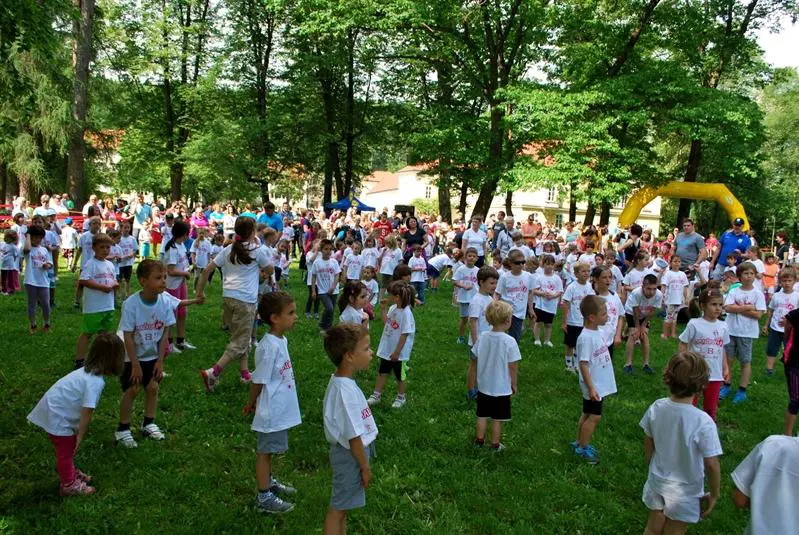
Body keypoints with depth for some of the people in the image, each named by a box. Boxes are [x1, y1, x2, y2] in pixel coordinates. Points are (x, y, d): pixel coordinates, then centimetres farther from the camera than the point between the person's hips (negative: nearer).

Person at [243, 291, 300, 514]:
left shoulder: (281, 341, 3)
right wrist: (252, 403, -3)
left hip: (280, 409, 9)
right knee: (265, 450, 6)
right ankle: (264, 497, 19)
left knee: (270, 448, 24)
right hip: (272, 410, -9)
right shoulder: (269, 346, -27)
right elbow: (259, 381, -18)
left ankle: (269, 481, 42)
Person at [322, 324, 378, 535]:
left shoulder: (341, 381, -2)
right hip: (351, 455, -9)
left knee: (342, 505, 23)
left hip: (349, 452, 9)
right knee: (338, 508, 8)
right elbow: (353, 436, -24)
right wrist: (365, 467, -13)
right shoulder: (346, 391, -31)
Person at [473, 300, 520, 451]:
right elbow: (513, 366, -14)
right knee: (497, 419, 11)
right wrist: (514, 384, 1)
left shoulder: (483, 337, -8)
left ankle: (479, 440, 31)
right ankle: (495, 445, 23)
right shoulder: (509, 342, -21)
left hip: (483, 386, 4)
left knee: (482, 416, 18)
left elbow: (477, 358, 2)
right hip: (501, 388, -4)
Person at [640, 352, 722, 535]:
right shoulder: (703, 422, -29)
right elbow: (712, 465, -20)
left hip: (657, 482, 3)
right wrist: (714, 494, -3)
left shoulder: (656, 408, -16)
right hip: (684, 493, -3)